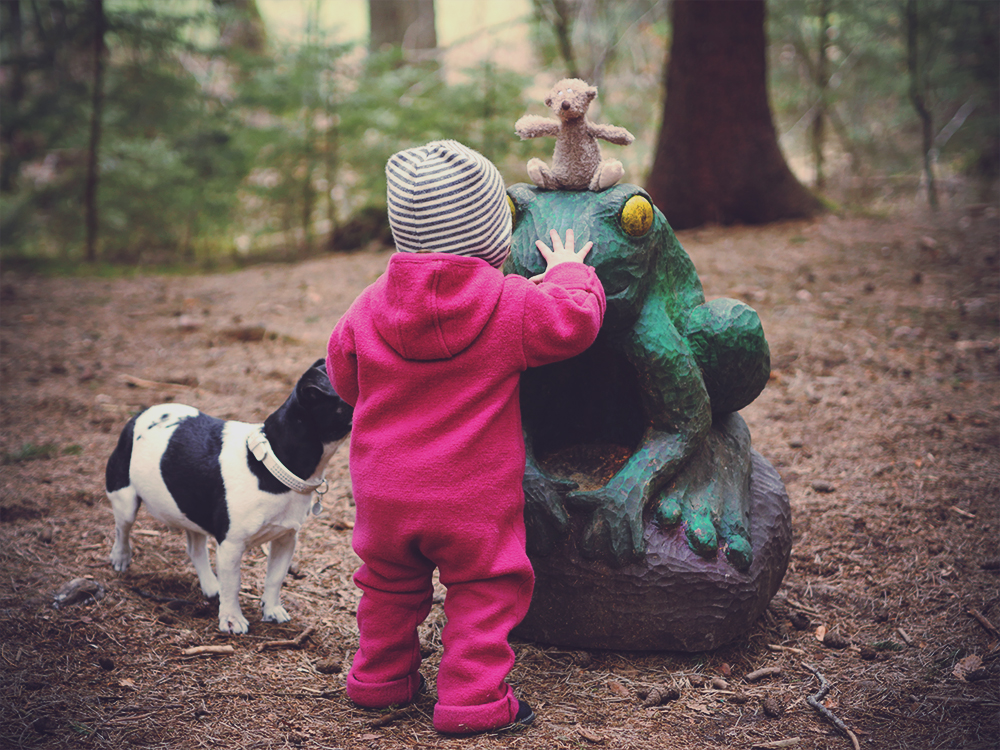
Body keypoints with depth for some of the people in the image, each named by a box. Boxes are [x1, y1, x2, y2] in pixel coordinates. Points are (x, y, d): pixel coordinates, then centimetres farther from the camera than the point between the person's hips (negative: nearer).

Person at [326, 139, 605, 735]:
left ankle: (381, 677, 34)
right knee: (485, 590, 8)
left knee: (390, 585, 22)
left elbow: (344, 376, 12)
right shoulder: (513, 305, -11)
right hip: (473, 498, -4)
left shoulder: (370, 308, 0)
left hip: (384, 493, 4)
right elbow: (574, 321, -1)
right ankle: (473, 697, 7)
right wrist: (569, 274, 18)